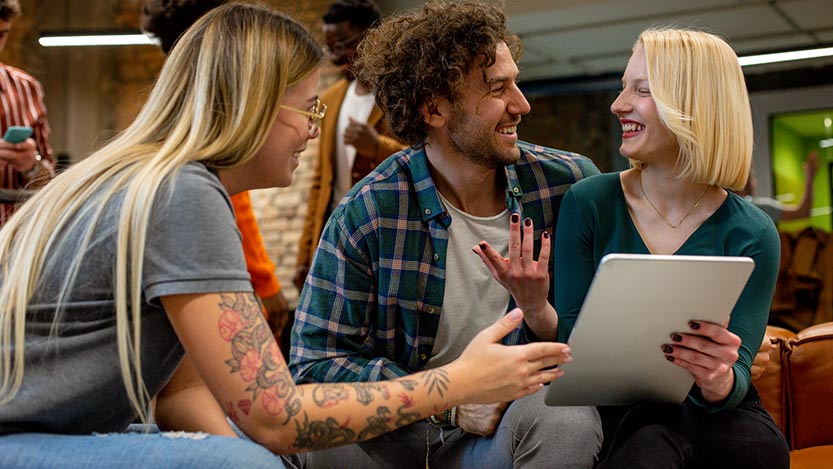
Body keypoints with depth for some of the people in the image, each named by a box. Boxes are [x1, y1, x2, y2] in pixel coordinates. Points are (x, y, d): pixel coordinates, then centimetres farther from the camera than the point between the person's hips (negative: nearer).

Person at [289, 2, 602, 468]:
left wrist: (540, 311, -21)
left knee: (568, 419, -33)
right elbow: (316, 361, -9)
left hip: (518, 416, 1)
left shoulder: (569, 184, -4)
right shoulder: (366, 214, -11)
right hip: (396, 429, 0)